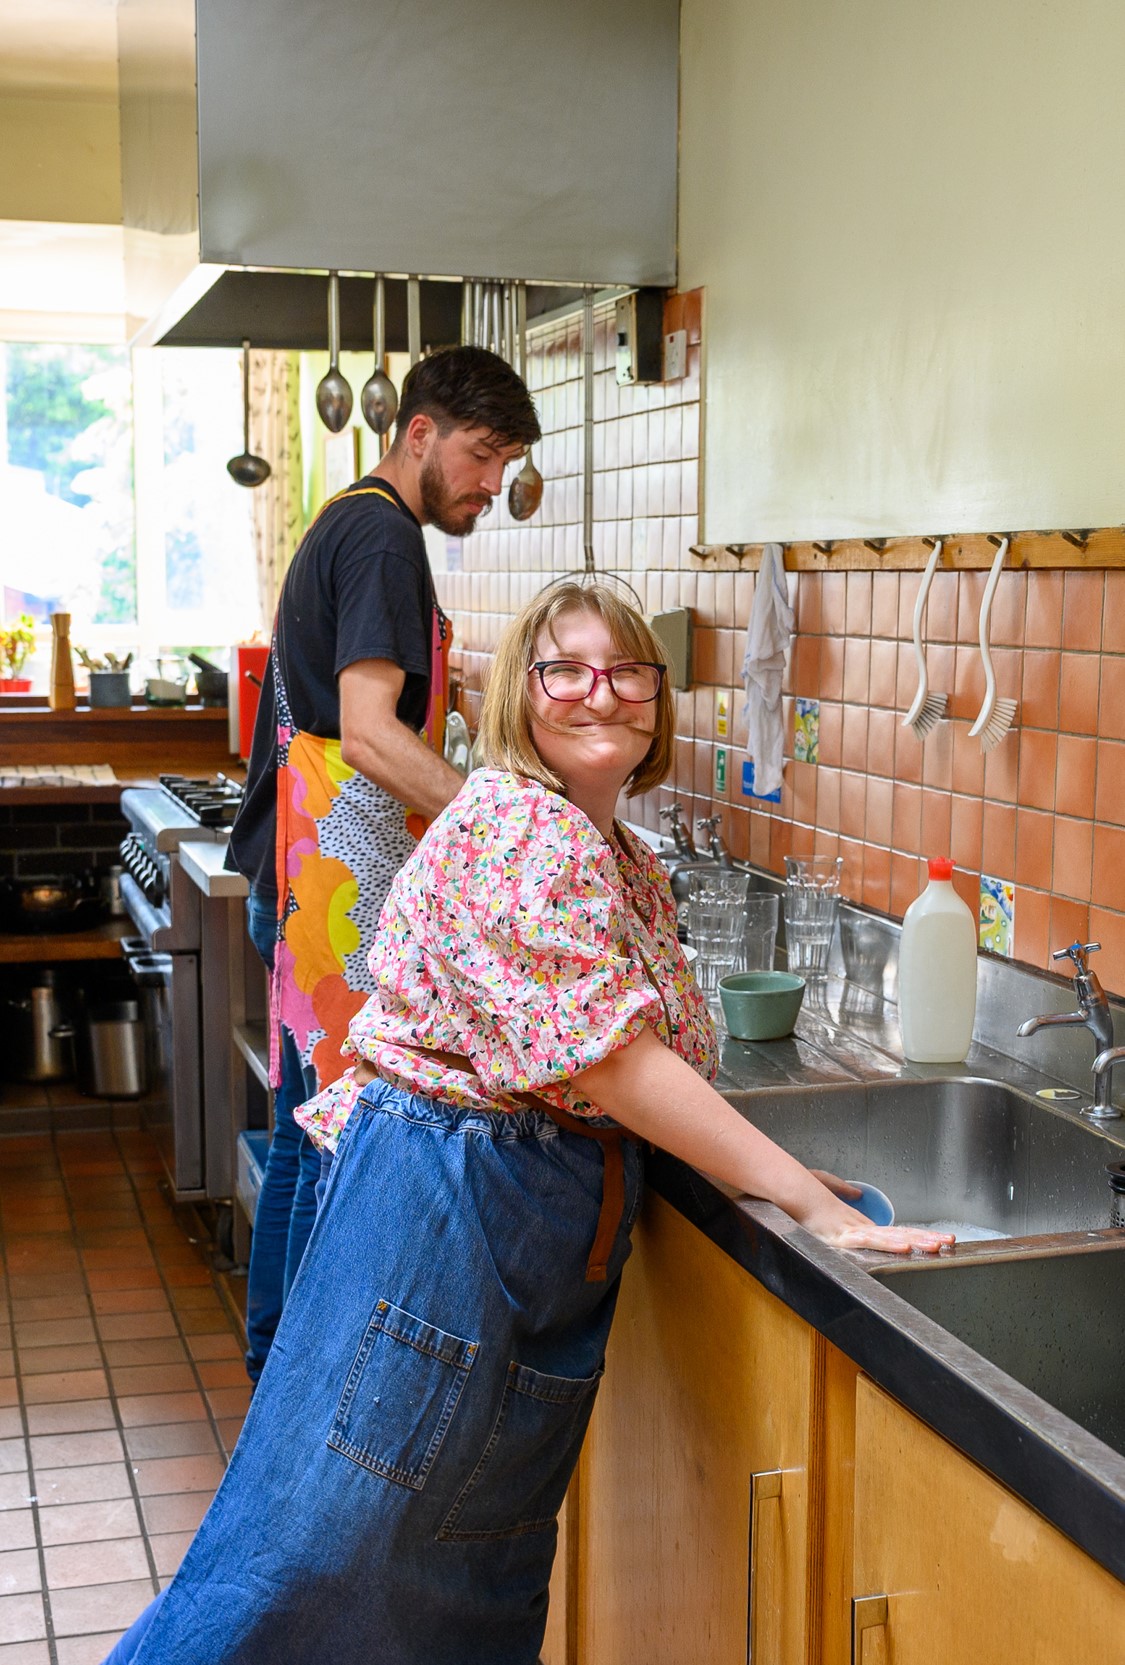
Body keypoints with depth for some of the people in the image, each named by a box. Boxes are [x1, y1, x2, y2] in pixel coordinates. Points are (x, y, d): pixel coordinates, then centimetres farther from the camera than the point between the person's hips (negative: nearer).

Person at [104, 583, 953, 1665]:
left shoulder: (628, 863, 15)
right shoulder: (514, 825, -14)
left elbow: (660, 1059, 21)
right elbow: (613, 1055, -21)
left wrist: (777, 1172, 6)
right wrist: (812, 1201, -19)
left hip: (559, 1231, 9)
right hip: (446, 1200, -9)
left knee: (484, 1573, 16)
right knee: (321, 1547, -4)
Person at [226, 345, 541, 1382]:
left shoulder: (349, 525, 20)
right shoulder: (385, 535, -13)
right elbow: (369, 731, -24)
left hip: (304, 886, 11)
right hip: (347, 895, -11)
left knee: (309, 1131, 17)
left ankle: (274, 1359, 28)